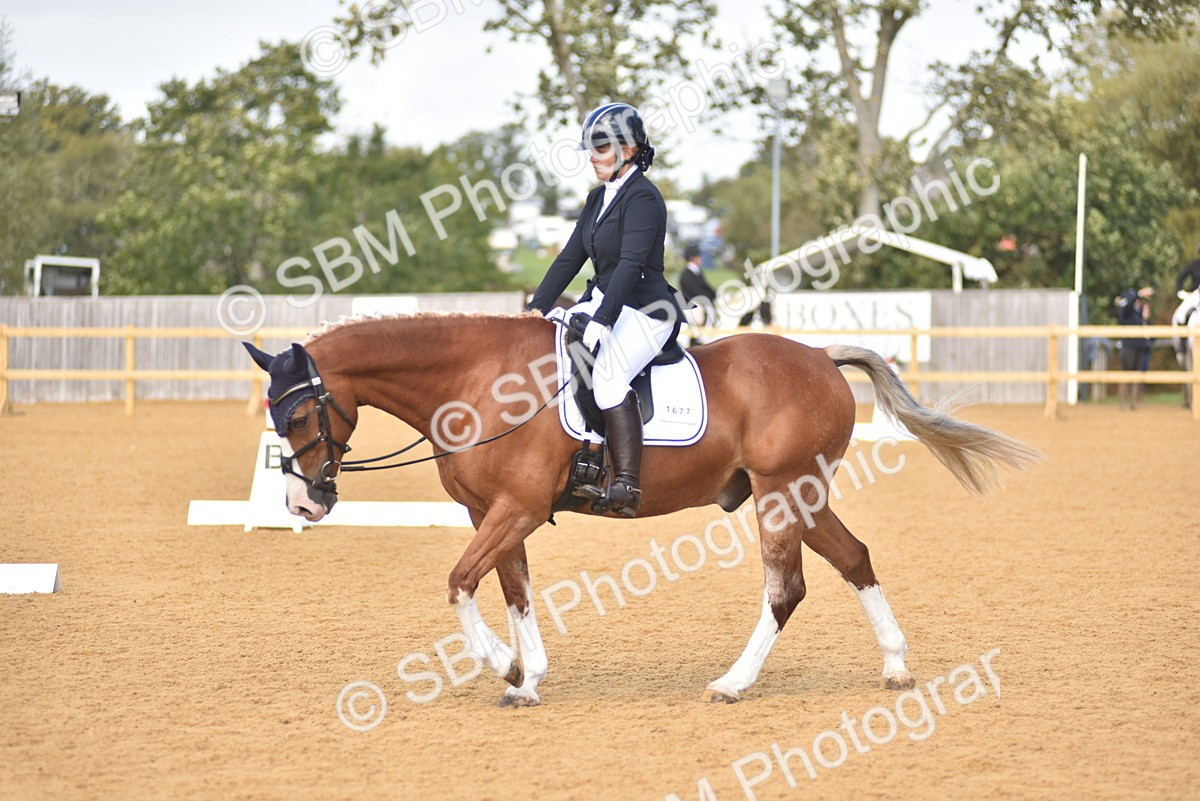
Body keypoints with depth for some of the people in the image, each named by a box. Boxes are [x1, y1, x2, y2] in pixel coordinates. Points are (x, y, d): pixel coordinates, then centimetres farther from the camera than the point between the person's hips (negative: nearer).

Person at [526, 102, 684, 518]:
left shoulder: (642, 197, -13)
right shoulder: (599, 198, 15)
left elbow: (631, 264, -23)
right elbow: (570, 259, 16)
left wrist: (601, 323, -31)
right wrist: (536, 309, 6)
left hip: (646, 310, -10)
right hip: (601, 301, 10)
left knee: (606, 368, -34)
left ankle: (627, 484, -37)